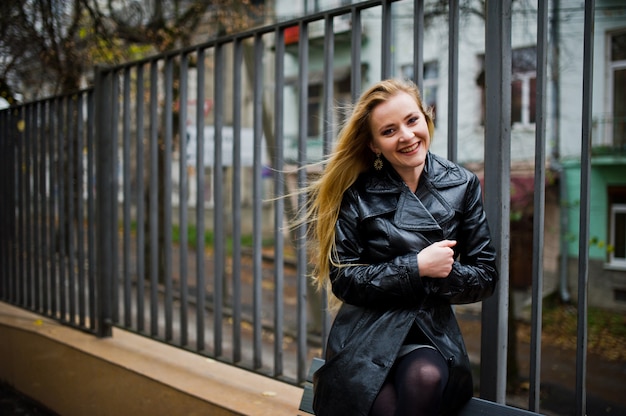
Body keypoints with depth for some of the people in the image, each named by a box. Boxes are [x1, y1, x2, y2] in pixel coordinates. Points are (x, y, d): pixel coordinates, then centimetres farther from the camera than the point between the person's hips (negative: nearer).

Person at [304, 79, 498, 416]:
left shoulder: (462, 185, 4)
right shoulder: (357, 192, 0)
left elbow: (484, 277, 5)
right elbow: (343, 279, -4)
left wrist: (441, 273, -11)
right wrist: (416, 267, -12)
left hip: (433, 333, 2)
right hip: (366, 336, -1)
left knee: (425, 378, -33)